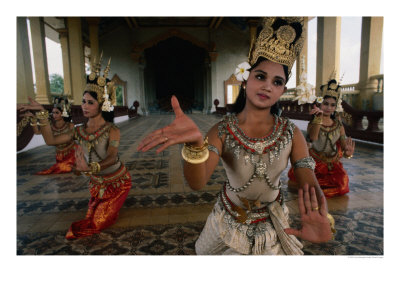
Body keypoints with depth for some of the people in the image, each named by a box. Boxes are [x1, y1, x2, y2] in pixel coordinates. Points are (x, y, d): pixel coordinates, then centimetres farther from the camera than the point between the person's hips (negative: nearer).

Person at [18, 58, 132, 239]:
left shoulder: (111, 130, -25)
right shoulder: (81, 131, -6)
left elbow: (112, 158, -40)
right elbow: (51, 140, -9)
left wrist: (91, 168, -60)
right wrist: (42, 114, -15)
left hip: (117, 182, -5)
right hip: (97, 183, 6)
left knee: (98, 222, -1)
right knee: (92, 219, 12)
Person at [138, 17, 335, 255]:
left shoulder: (291, 134, -16)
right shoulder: (222, 131, -22)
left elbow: (311, 184, -24)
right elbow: (197, 183, -34)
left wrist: (323, 220, -46)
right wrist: (196, 144, -55)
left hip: (273, 223, 1)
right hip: (230, 221, 0)